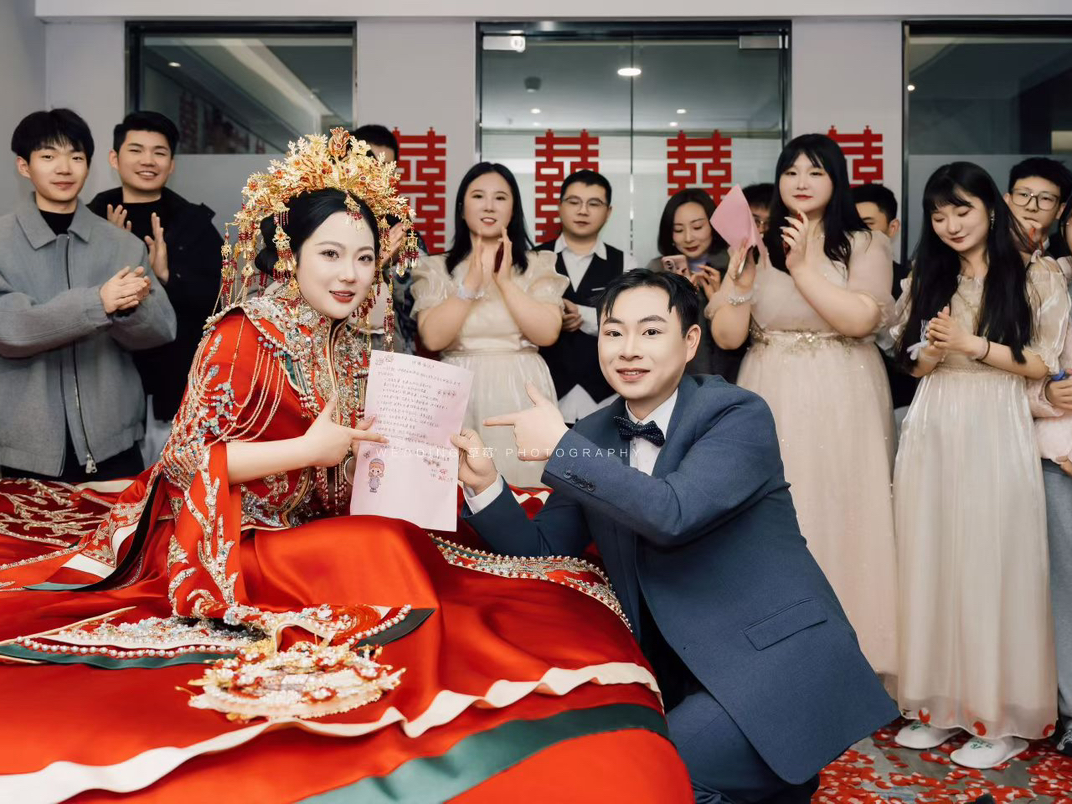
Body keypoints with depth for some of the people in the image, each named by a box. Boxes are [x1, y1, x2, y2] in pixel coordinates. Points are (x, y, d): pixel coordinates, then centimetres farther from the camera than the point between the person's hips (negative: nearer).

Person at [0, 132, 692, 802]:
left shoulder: (354, 347, 10)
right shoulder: (244, 335, -8)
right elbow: (189, 456, -13)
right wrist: (309, 450, -19)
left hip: (328, 534, 7)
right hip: (243, 545, -6)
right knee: (389, 554, -28)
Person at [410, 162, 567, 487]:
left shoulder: (539, 265, 6)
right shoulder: (435, 268, 6)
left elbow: (547, 333, -7)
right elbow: (433, 338, -8)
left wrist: (505, 280, -11)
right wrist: (473, 282, -13)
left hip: (522, 391, 0)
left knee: (524, 491, 0)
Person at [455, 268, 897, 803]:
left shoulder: (738, 415, -11)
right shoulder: (593, 438, 7)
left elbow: (673, 514, -27)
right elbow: (544, 553, 8)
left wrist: (560, 447, -20)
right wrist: (483, 483, -7)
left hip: (780, 662, -7)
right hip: (684, 679, 7)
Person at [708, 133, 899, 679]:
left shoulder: (866, 245, 3)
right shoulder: (759, 247, 8)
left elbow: (861, 318, -14)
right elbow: (726, 335, 0)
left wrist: (803, 267, -12)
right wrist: (740, 266, -10)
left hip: (842, 403, -1)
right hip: (774, 399, 2)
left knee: (841, 520, 2)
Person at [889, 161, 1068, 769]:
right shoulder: (928, 281, 14)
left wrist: (973, 345, -11)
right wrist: (935, 349, -6)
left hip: (996, 434, -4)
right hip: (933, 434, 4)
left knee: (993, 569, -3)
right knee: (932, 565, 5)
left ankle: (1004, 716, 8)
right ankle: (941, 704, 15)